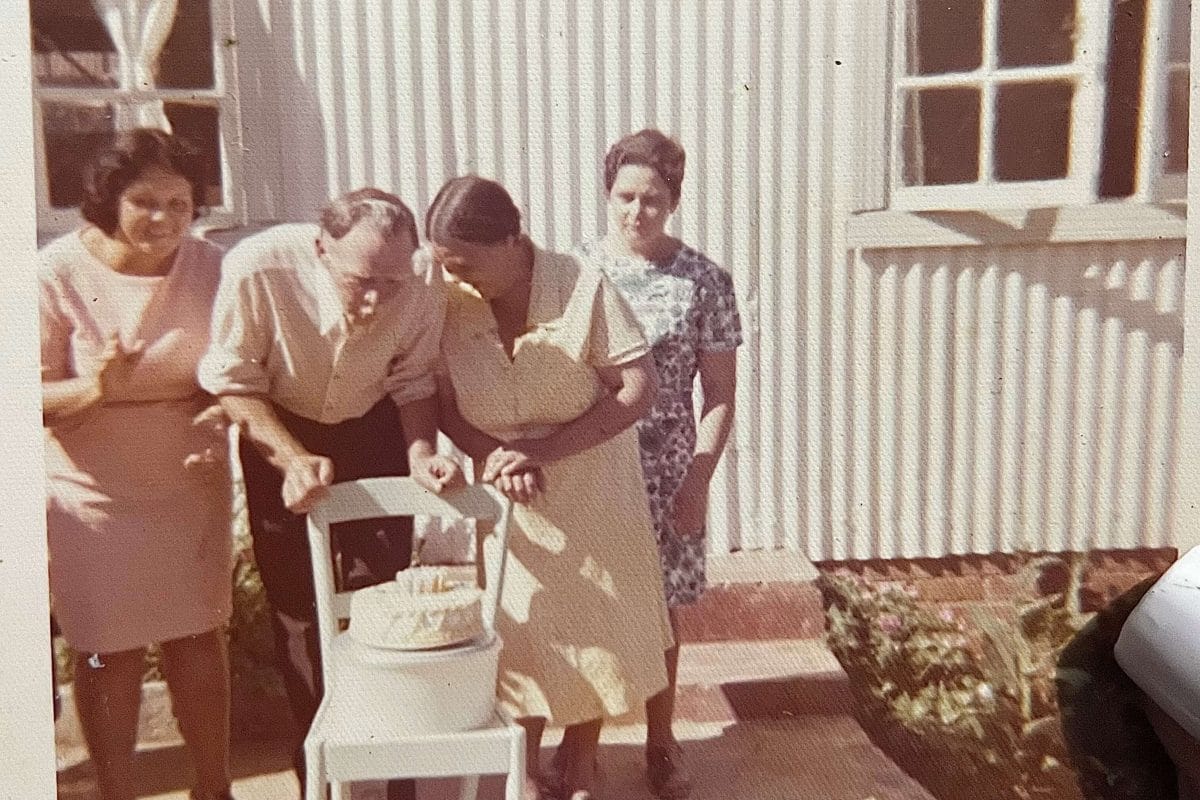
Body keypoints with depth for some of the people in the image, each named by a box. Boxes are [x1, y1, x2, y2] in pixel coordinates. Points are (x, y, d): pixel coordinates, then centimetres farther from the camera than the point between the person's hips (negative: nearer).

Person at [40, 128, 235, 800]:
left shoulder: (210, 269, -4)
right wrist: (96, 389, -30)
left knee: (200, 640, 10)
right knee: (111, 654, 4)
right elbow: (39, 398, -10)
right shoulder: (59, 272, -10)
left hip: (192, 487, 2)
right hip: (96, 493, -2)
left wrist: (222, 413, -17)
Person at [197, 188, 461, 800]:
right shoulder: (256, 268, -31)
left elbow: (413, 384, -9)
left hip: (375, 434, 1)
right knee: (297, 610, 7)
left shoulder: (422, 290, -26)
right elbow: (233, 381, -17)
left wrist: (421, 454, -25)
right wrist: (293, 458, -28)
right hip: (281, 438, 0)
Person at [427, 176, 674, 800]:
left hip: (593, 496, -1)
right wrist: (498, 456, -22)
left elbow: (639, 389, -19)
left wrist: (542, 451, -25)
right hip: (505, 499, 1)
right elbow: (444, 405, -4)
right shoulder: (448, 303, -14)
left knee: (594, 632, 11)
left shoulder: (584, 290, -20)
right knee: (517, 630, 10)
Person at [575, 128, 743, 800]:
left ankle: (661, 740, 33)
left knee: (659, 606, 12)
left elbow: (720, 395, -1)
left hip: (665, 472, 0)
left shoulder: (704, 280, -3)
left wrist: (698, 480, -7)